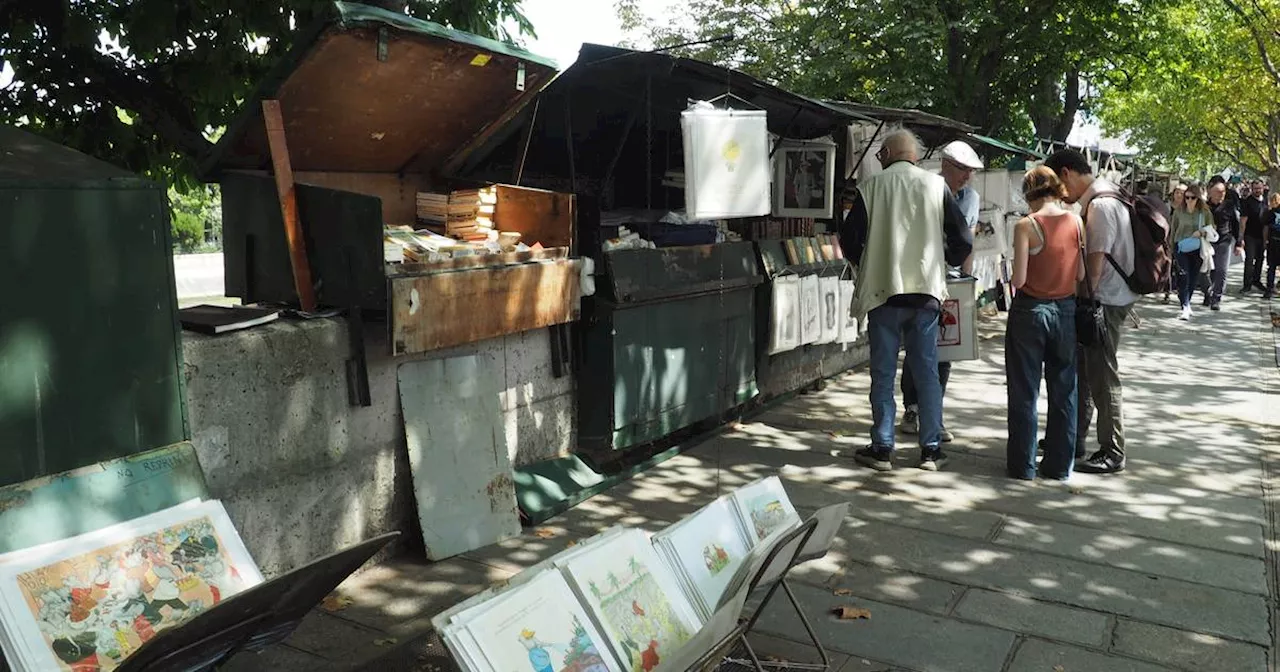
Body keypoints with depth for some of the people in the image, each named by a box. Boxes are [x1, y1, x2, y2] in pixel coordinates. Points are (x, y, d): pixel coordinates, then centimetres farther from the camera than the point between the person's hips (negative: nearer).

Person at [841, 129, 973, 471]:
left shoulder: (871, 186, -2)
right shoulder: (936, 185, 3)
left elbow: (850, 238, -2)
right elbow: (963, 239, 1)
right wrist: (944, 263, 20)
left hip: (883, 290, -2)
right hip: (926, 290, 2)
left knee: (883, 373, 5)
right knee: (927, 372, 9)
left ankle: (882, 449, 10)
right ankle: (931, 450, 14)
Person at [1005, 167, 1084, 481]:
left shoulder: (1026, 225, -13)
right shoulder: (1076, 222, -1)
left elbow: (1019, 280, -16)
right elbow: (1082, 275, -1)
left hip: (1030, 310, -4)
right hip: (1065, 310, 4)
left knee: (1025, 393, 7)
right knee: (1064, 391, 14)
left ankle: (1023, 464, 14)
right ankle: (1059, 465, 21)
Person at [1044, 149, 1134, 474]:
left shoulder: (1101, 204, -19)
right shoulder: (1094, 200, 11)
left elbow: (1096, 260, -21)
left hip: (1105, 301, -10)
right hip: (1099, 299, 10)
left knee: (1103, 377, -2)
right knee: (1081, 371, 17)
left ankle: (1112, 453, 9)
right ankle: (1074, 439, 30)